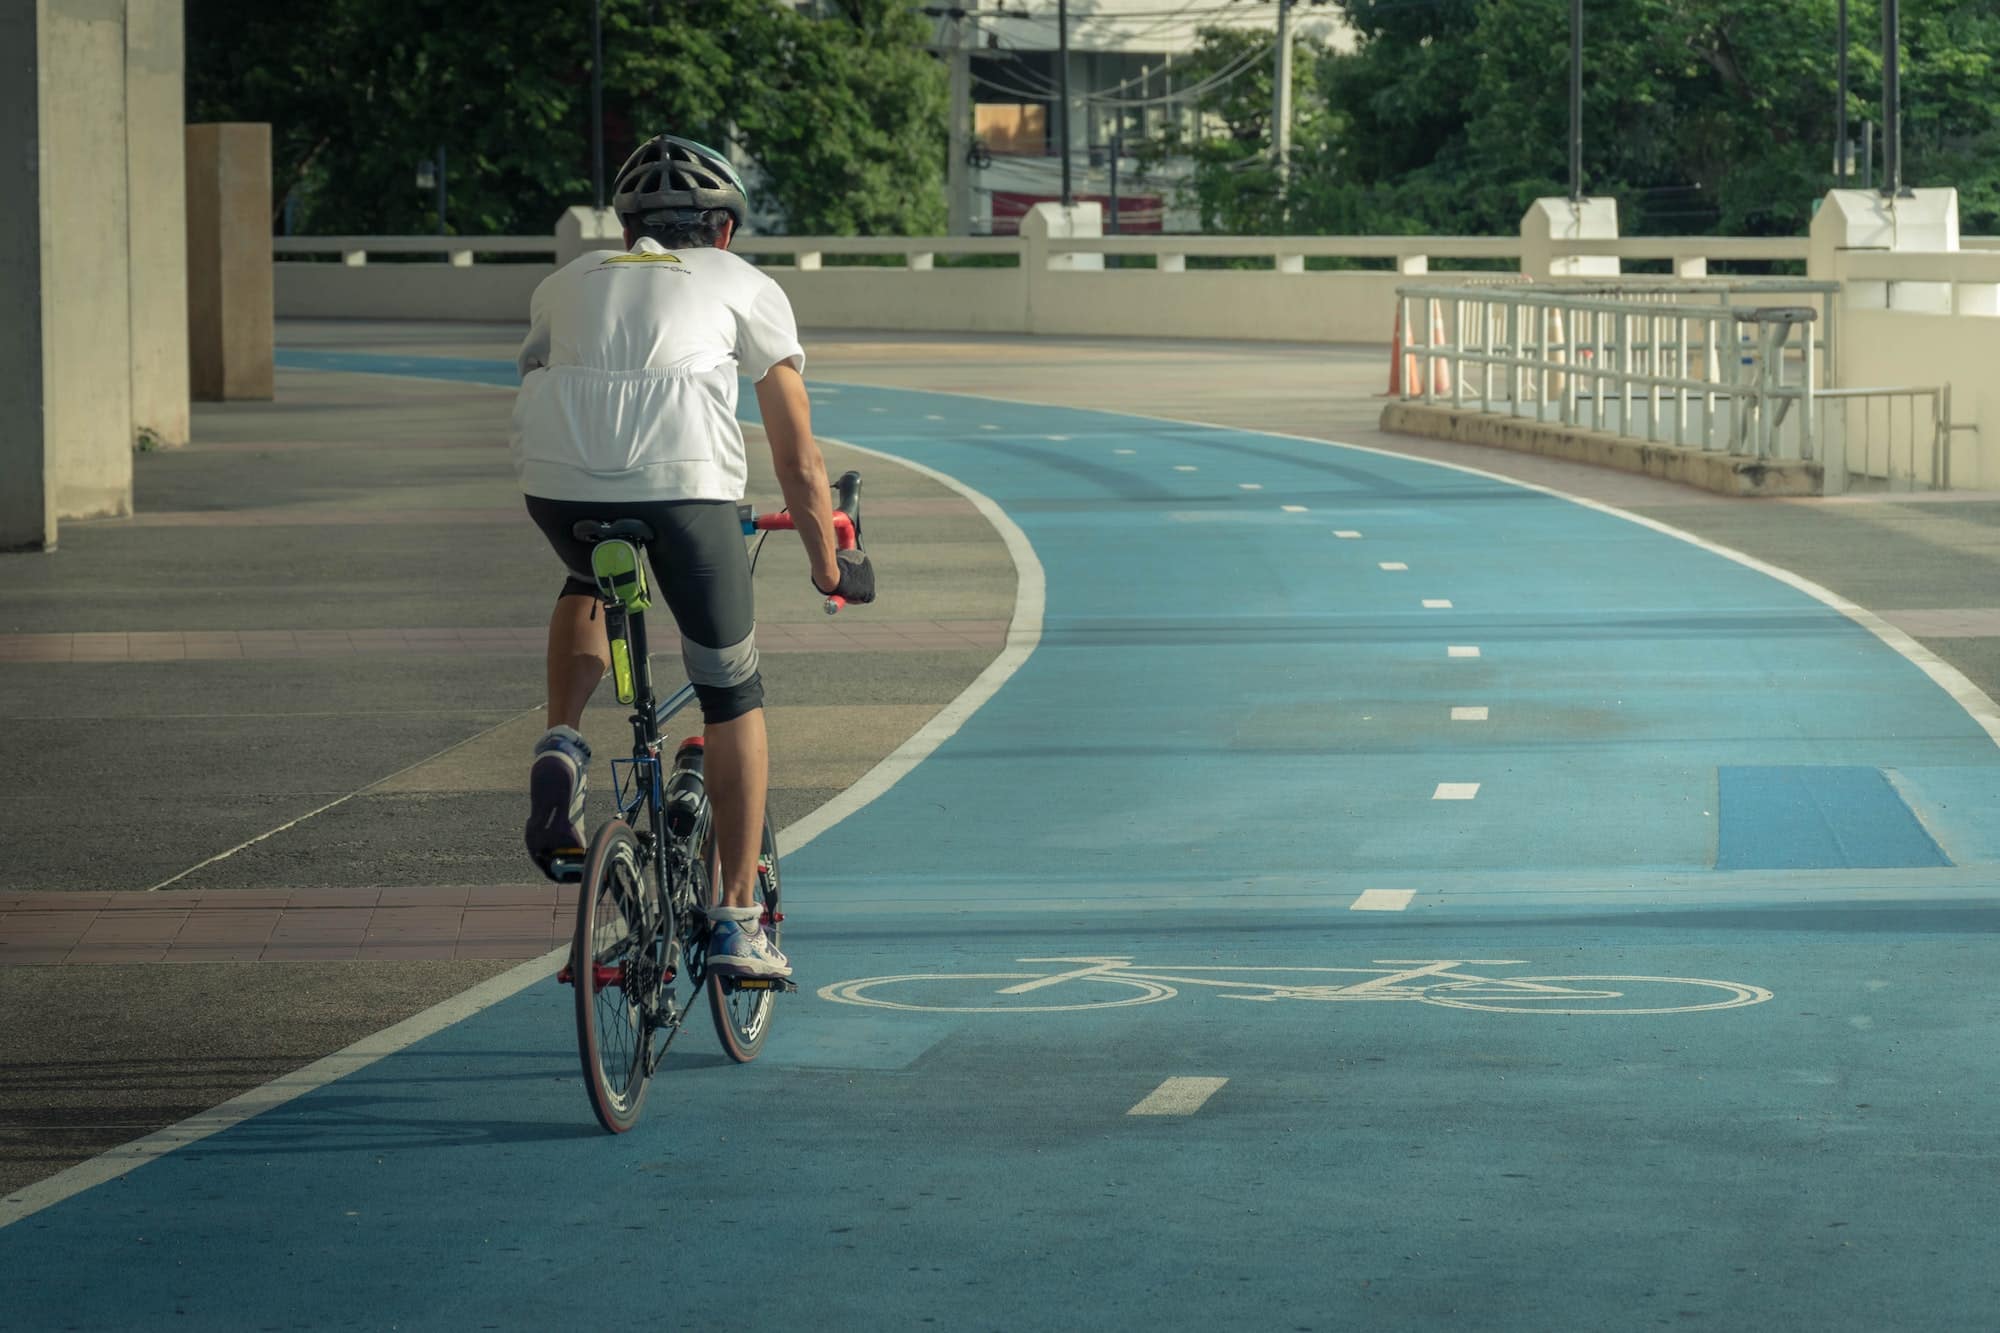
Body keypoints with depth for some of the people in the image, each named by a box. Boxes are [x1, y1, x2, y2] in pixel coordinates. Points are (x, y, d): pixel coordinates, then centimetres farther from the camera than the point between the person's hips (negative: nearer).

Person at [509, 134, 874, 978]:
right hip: (682, 473, -2)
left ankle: (561, 747, 13)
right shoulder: (744, 286, 27)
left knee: (586, 585, 38)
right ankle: (736, 921, 10)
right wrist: (829, 565, 42)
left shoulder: (568, 283, 32)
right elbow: (799, 461, 28)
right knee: (732, 697, 14)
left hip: (558, 475, 2)